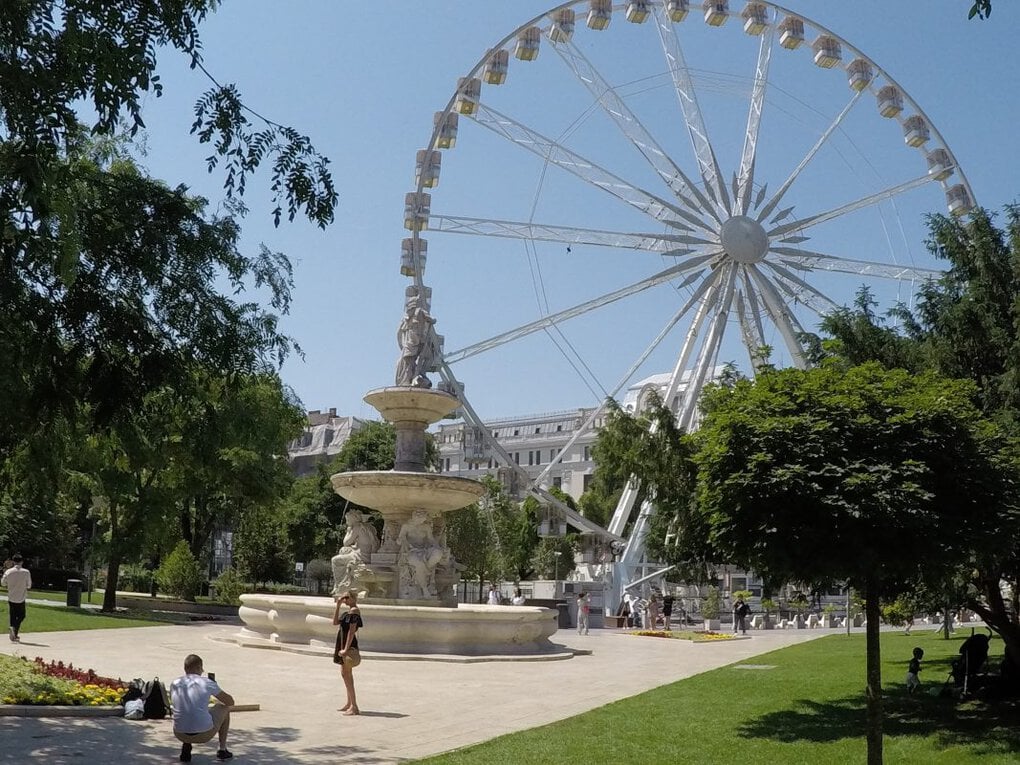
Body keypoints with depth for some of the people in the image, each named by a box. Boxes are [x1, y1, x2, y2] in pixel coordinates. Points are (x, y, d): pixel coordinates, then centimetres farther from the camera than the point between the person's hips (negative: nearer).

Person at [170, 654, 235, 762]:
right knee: (224, 708, 24)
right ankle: (222, 750, 25)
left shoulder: (174, 684, 7)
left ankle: (186, 748, 19)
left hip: (180, 735, 4)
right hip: (204, 735, -3)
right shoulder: (207, 683, -2)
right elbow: (230, 702, 9)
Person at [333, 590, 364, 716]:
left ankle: (354, 707, -11)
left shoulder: (355, 610, -14)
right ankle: (349, 703, 27)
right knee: (346, 674, 17)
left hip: (349, 645, -10)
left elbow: (352, 630, -20)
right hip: (343, 644, 10)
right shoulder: (348, 611, 14)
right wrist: (338, 605, 6)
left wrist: (346, 649, -23)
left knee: (347, 674, -11)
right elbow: (335, 622, 11)